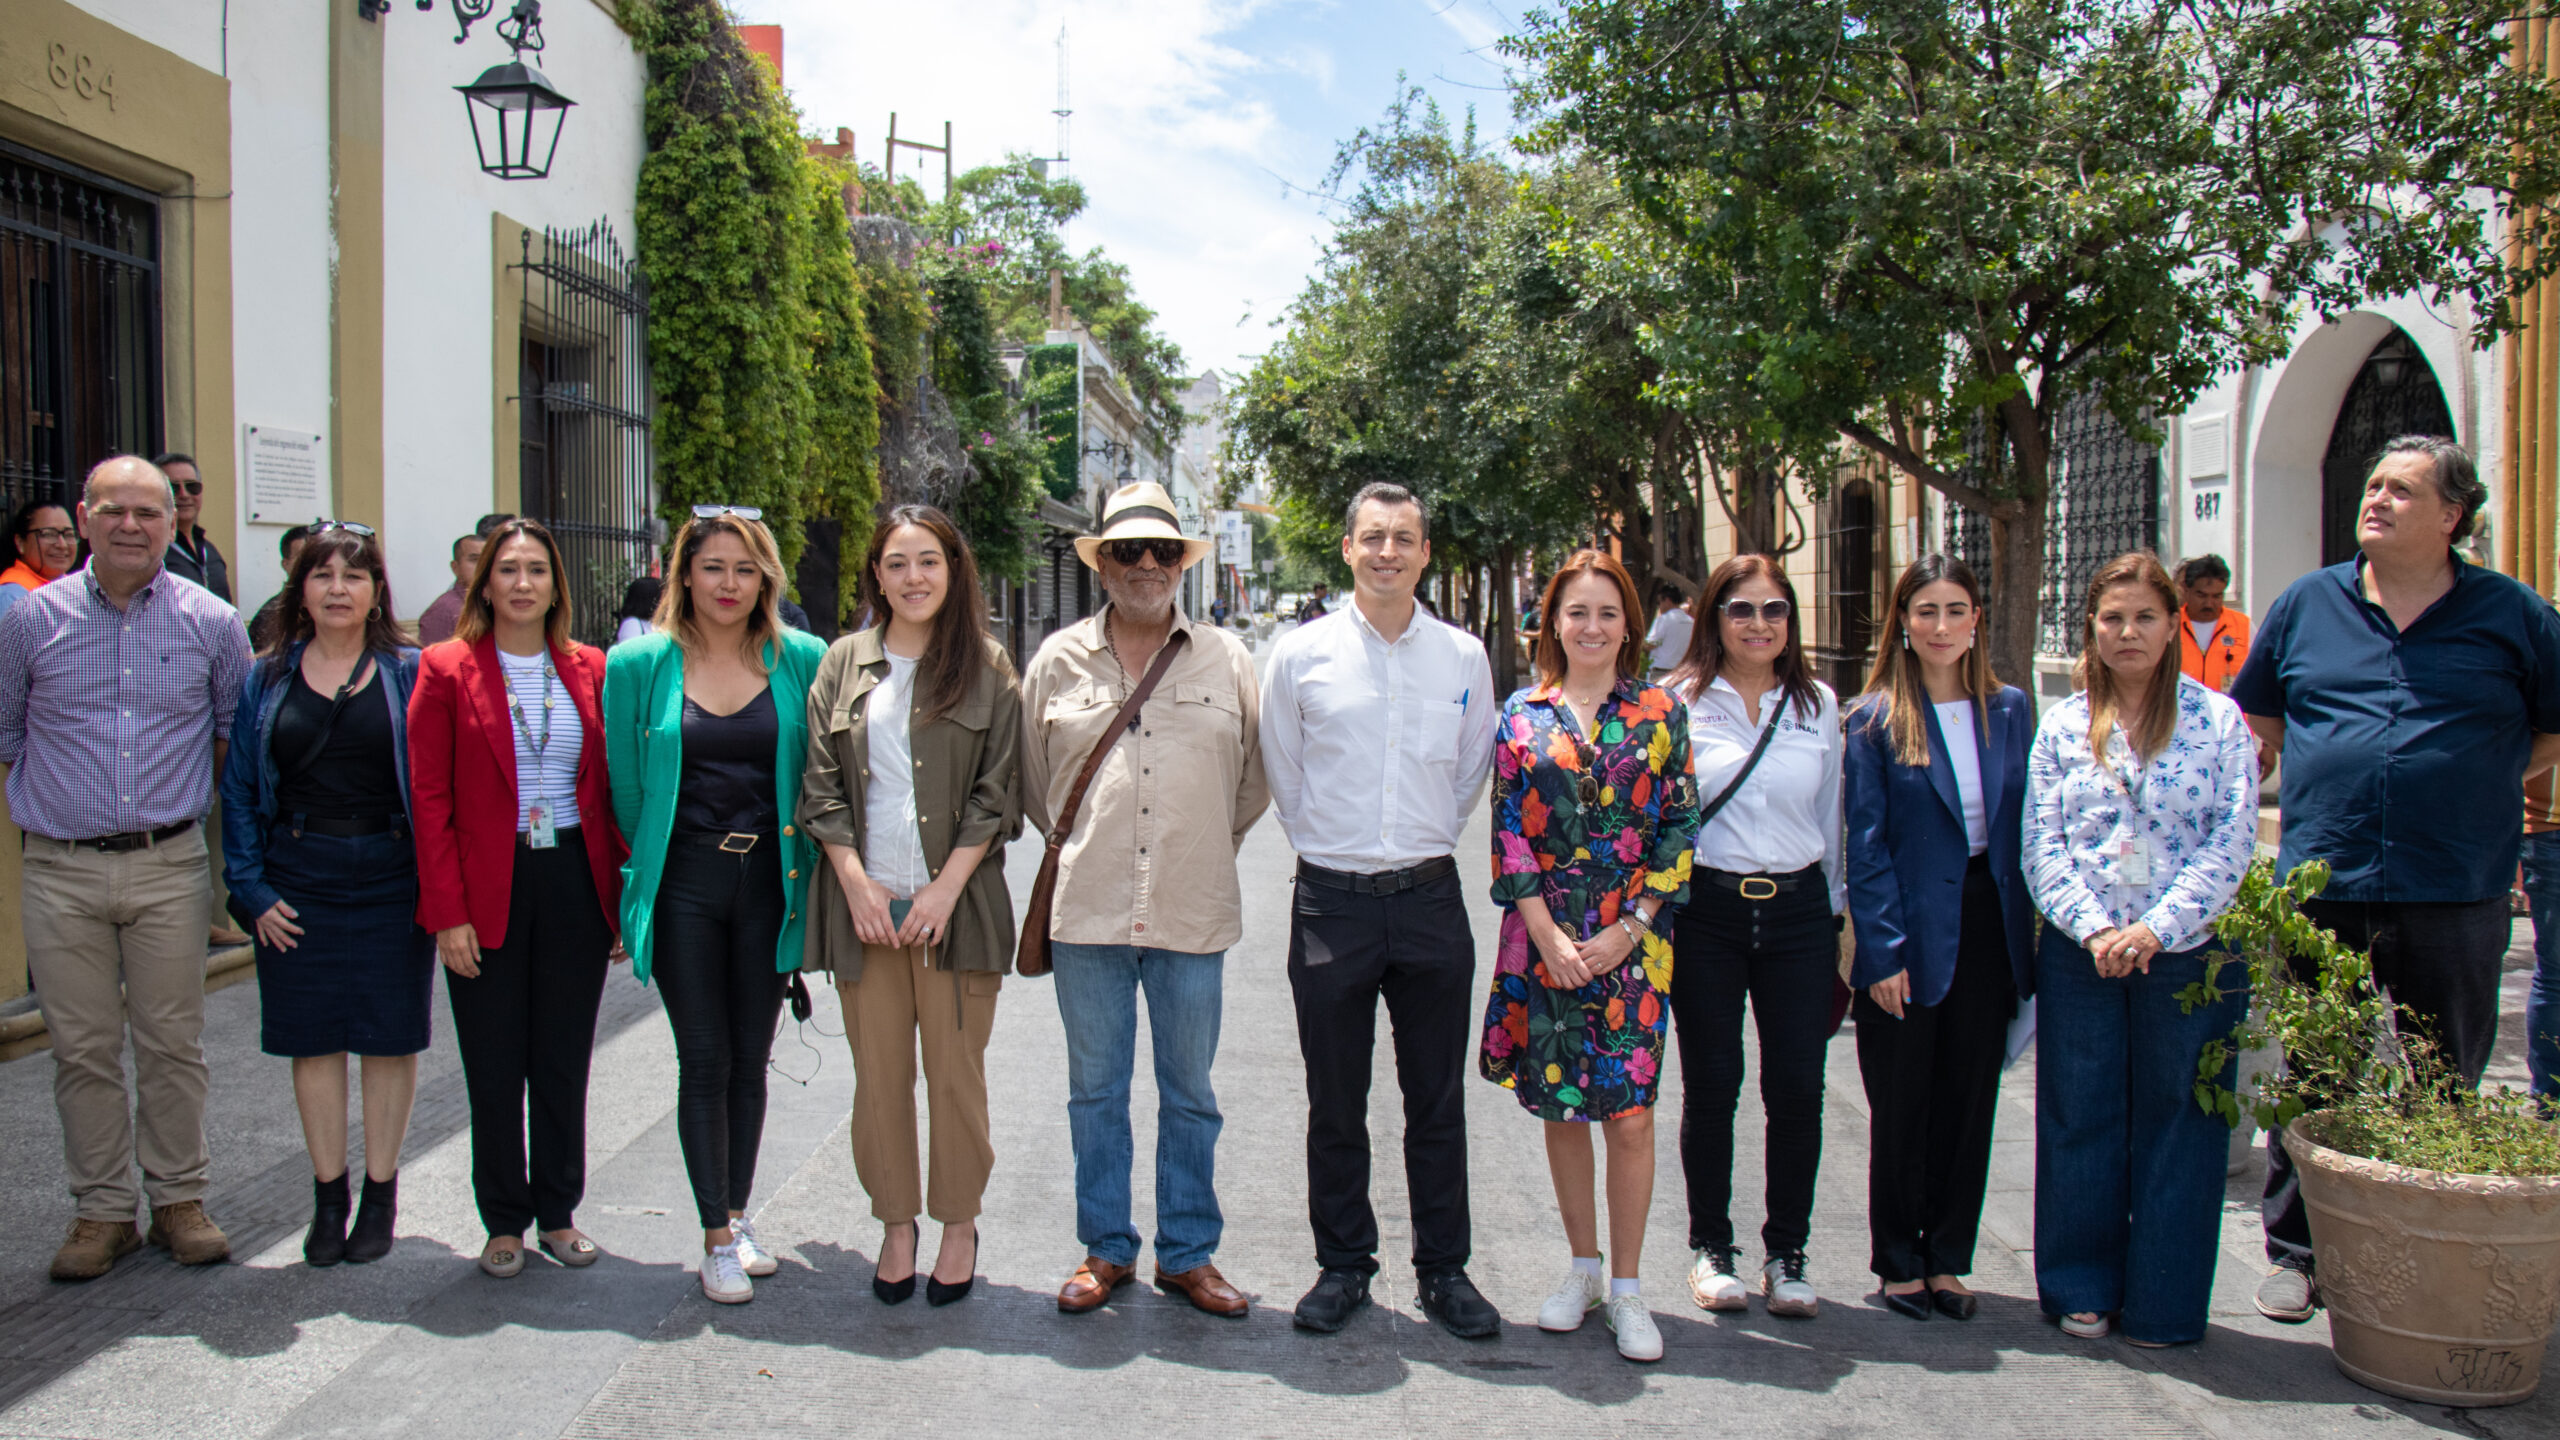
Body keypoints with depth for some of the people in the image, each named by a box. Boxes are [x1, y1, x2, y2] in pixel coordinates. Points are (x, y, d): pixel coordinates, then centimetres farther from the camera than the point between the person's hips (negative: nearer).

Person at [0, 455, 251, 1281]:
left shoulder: (210, 622, 3)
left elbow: (238, 731, 15)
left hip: (169, 866, 0)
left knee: (173, 1044, 5)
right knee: (83, 1050, 6)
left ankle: (179, 1197, 17)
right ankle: (102, 1211, 16)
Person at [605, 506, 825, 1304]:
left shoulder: (800, 660, 0)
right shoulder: (639, 664, -1)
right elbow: (626, 783, 6)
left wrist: (802, 867, 5)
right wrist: (645, 875, 8)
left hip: (769, 880, 1)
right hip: (684, 885, -1)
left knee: (751, 1058, 10)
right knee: (704, 1060, 2)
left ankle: (738, 1214, 26)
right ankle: (717, 1235, 12)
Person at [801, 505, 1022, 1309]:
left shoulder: (985, 668, 2)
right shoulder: (844, 665, 8)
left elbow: (996, 792, -1)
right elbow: (822, 788, 6)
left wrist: (945, 889, -9)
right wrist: (855, 882, -5)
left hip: (955, 902, -2)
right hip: (865, 901, 2)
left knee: (955, 1073, 3)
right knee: (879, 1075, 7)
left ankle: (959, 1226, 18)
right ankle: (896, 1225, 21)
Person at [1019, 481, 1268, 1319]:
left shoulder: (1226, 660, 6)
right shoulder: (1059, 660, 6)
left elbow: (1255, 778, 14)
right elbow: (1031, 782, 14)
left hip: (1193, 912, 0)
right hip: (1087, 911, 0)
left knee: (1189, 1093, 9)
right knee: (1095, 1090, 10)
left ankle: (1188, 1254, 22)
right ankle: (1106, 1250, 24)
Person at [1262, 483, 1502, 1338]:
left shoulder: (1463, 657, 4)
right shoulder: (1301, 655, -1)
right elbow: (1282, 770, 9)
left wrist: (1431, 838, 12)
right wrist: (1324, 842, 9)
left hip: (1430, 897, 1)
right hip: (1332, 900, -1)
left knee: (1437, 1100, 9)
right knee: (1335, 1101, 8)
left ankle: (1445, 1269, 22)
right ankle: (1342, 1264, 23)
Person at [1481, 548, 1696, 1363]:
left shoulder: (1660, 714, 3)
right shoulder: (1523, 715, 4)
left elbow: (1679, 830, 1)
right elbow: (1509, 835, 1)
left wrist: (1627, 930, -8)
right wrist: (1549, 936, -8)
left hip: (1631, 941, -1)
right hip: (1544, 939, 1)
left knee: (1629, 1114, -2)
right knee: (1561, 1110, 9)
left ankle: (1627, 1287, 11)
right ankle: (1583, 1268, 25)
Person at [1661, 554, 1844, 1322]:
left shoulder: (1819, 706, 8)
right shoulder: (1678, 702, -1)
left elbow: (1830, 815, 14)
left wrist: (1836, 913, 13)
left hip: (1798, 909, 2)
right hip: (1707, 908, -2)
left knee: (1797, 1087, 2)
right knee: (1712, 1084, 5)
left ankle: (1786, 1252, 18)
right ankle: (1711, 1247, 21)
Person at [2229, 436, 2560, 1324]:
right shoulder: (2307, 604, 8)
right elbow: (2256, 718, 18)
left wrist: (2477, 785, 3)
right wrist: (2321, 785, 6)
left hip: (2455, 892, -1)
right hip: (2321, 885, 2)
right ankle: (2296, 1251, 20)